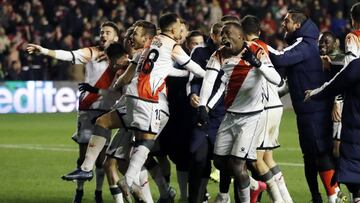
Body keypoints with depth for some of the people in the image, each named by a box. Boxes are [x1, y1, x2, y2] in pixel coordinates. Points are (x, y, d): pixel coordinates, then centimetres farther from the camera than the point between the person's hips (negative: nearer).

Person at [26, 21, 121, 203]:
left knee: (102, 153, 2)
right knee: (83, 151, -2)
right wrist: (44, 51, -31)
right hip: (87, 108, -2)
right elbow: (69, 55, -17)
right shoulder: (91, 53, -1)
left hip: (106, 110, 2)